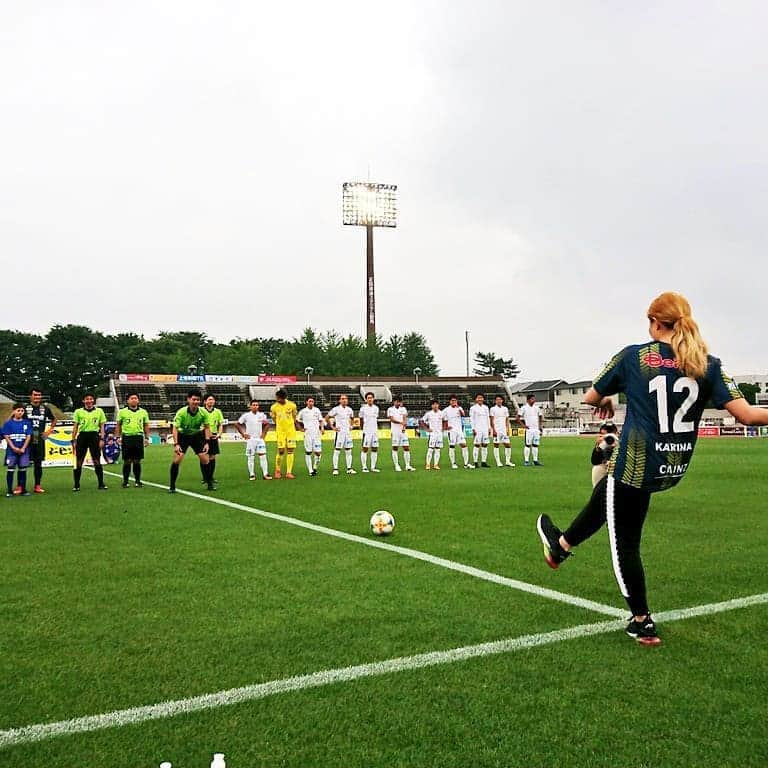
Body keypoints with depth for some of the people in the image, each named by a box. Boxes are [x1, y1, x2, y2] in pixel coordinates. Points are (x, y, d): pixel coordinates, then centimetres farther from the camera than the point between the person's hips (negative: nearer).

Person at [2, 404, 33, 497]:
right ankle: (9, 491, 6)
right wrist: (14, 448, -12)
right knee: (10, 470, 1)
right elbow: (6, 437, -3)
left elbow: (29, 436, 1)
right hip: (11, 450, -1)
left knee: (23, 470, 6)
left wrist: (23, 448, -9)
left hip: (24, 450, 1)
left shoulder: (27, 423, 3)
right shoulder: (8, 423, 0)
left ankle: (23, 490, 12)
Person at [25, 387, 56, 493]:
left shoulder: (45, 409, 9)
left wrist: (49, 430, 13)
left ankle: (38, 485, 14)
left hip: (39, 440, 3)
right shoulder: (25, 408, 0)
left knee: (38, 463, 8)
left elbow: (54, 419, 24)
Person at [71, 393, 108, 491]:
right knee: (78, 461, 1)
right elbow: (75, 427, 9)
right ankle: (76, 485, 9)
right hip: (82, 436, 0)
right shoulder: (78, 412, 7)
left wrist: (102, 439, -1)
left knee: (97, 461, 0)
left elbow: (102, 426, 8)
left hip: (94, 436, 0)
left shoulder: (99, 411, 7)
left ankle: (101, 484, 6)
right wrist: (73, 440, 3)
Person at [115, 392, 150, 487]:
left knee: (137, 461, 4)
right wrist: (118, 437, 0)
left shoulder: (143, 412, 9)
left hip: (139, 437, 1)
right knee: (127, 461, 0)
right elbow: (118, 425, 8)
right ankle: (125, 481, 8)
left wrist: (147, 438, 6)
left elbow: (146, 426, 13)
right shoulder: (122, 412, 5)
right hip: (127, 437, -1)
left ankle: (137, 480, 13)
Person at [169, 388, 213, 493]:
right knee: (177, 459, -15)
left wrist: (207, 442, -12)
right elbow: (175, 428, -23)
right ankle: (172, 486, -2)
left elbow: (206, 427, -6)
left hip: (197, 435, 2)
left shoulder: (203, 412, -18)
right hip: (183, 435, -2)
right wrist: (176, 444, -31)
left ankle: (209, 483, 13)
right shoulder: (181, 412, -25)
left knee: (204, 459, -4)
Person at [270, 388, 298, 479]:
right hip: (280, 432, -1)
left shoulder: (292, 405, -5)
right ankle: (278, 470, 18)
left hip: (291, 430, 1)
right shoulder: (274, 407, -5)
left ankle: (289, 472, 3)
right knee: (281, 451, -3)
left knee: (290, 451, -2)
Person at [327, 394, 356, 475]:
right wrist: (332, 427, -7)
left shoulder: (349, 410, 9)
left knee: (349, 451, 6)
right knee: (337, 451, -3)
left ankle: (349, 469, 12)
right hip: (339, 432, -6)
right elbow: (327, 417, -5)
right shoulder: (336, 409, -8)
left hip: (348, 432, 6)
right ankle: (335, 469, 1)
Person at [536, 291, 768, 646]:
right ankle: (561, 544, 50)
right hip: (676, 469, 6)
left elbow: (591, 398, 1)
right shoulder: (708, 364, -4)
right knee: (605, 494, 30)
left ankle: (642, 623, 22)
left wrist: (606, 402, 23)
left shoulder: (633, 356, -10)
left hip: (636, 465, -6)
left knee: (625, 544, 12)